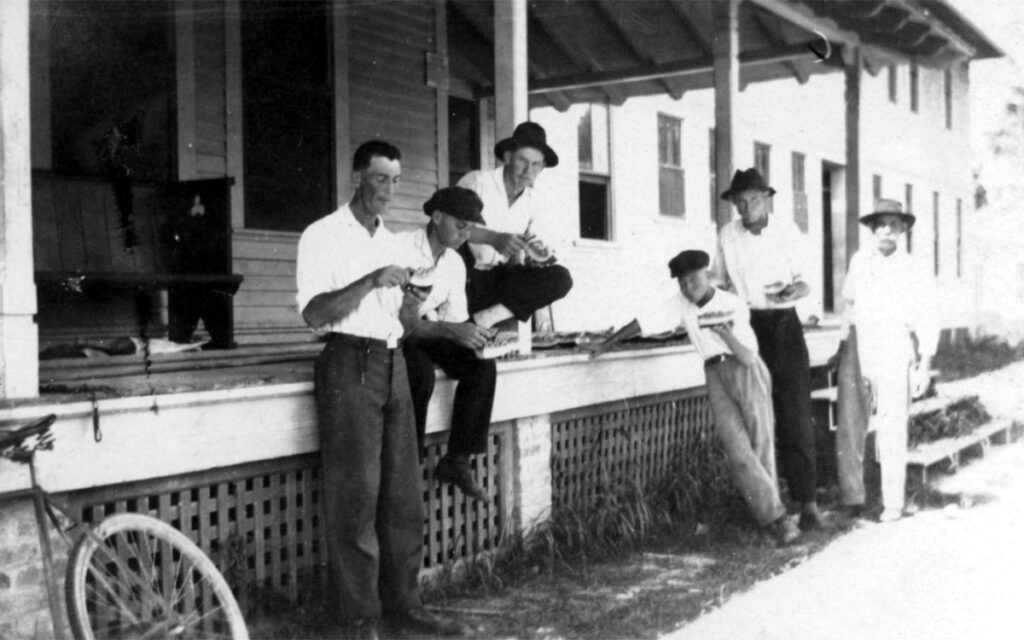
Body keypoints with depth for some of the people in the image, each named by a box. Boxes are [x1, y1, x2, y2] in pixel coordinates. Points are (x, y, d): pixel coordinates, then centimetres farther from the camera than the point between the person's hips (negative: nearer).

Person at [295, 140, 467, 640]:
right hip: (350, 365, -7)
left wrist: (408, 308, 0)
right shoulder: (323, 236, -2)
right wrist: (371, 281, -20)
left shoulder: (393, 243, 18)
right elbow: (315, 313, -13)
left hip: (392, 364, 7)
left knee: (403, 494, 8)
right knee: (355, 496, -5)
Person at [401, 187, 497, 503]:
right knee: (421, 375, -36)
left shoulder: (455, 263, 3)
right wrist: (449, 330, -38)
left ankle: (456, 461, -10)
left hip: (428, 333, 7)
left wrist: (473, 334, -18)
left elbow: (455, 319, 5)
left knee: (482, 367, -16)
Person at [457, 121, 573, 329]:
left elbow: (514, 259, 14)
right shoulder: (477, 182, -7)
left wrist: (532, 261, -8)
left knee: (561, 278, -14)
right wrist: (493, 238, -32)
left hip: (498, 279, 5)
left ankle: (488, 315, -24)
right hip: (464, 277, -5)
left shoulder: (529, 202, 11)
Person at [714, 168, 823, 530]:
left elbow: (804, 281, 3)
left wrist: (794, 290, -17)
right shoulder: (727, 235, 4)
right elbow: (720, 282, 16)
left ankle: (807, 501, -6)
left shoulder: (788, 233, 1)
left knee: (795, 415, -8)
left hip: (783, 325, -2)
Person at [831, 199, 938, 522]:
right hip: (858, 353, 3)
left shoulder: (912, 271, 0)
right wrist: (843, 343, 19)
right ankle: (852, 498, 10)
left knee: (892, 432, -3)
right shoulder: (859, 261, 9)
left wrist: (925, 367, -3)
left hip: (894, 356, -3)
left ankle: (892, 504, 6)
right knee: (848, 429, -1)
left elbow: (927, 322, 1)